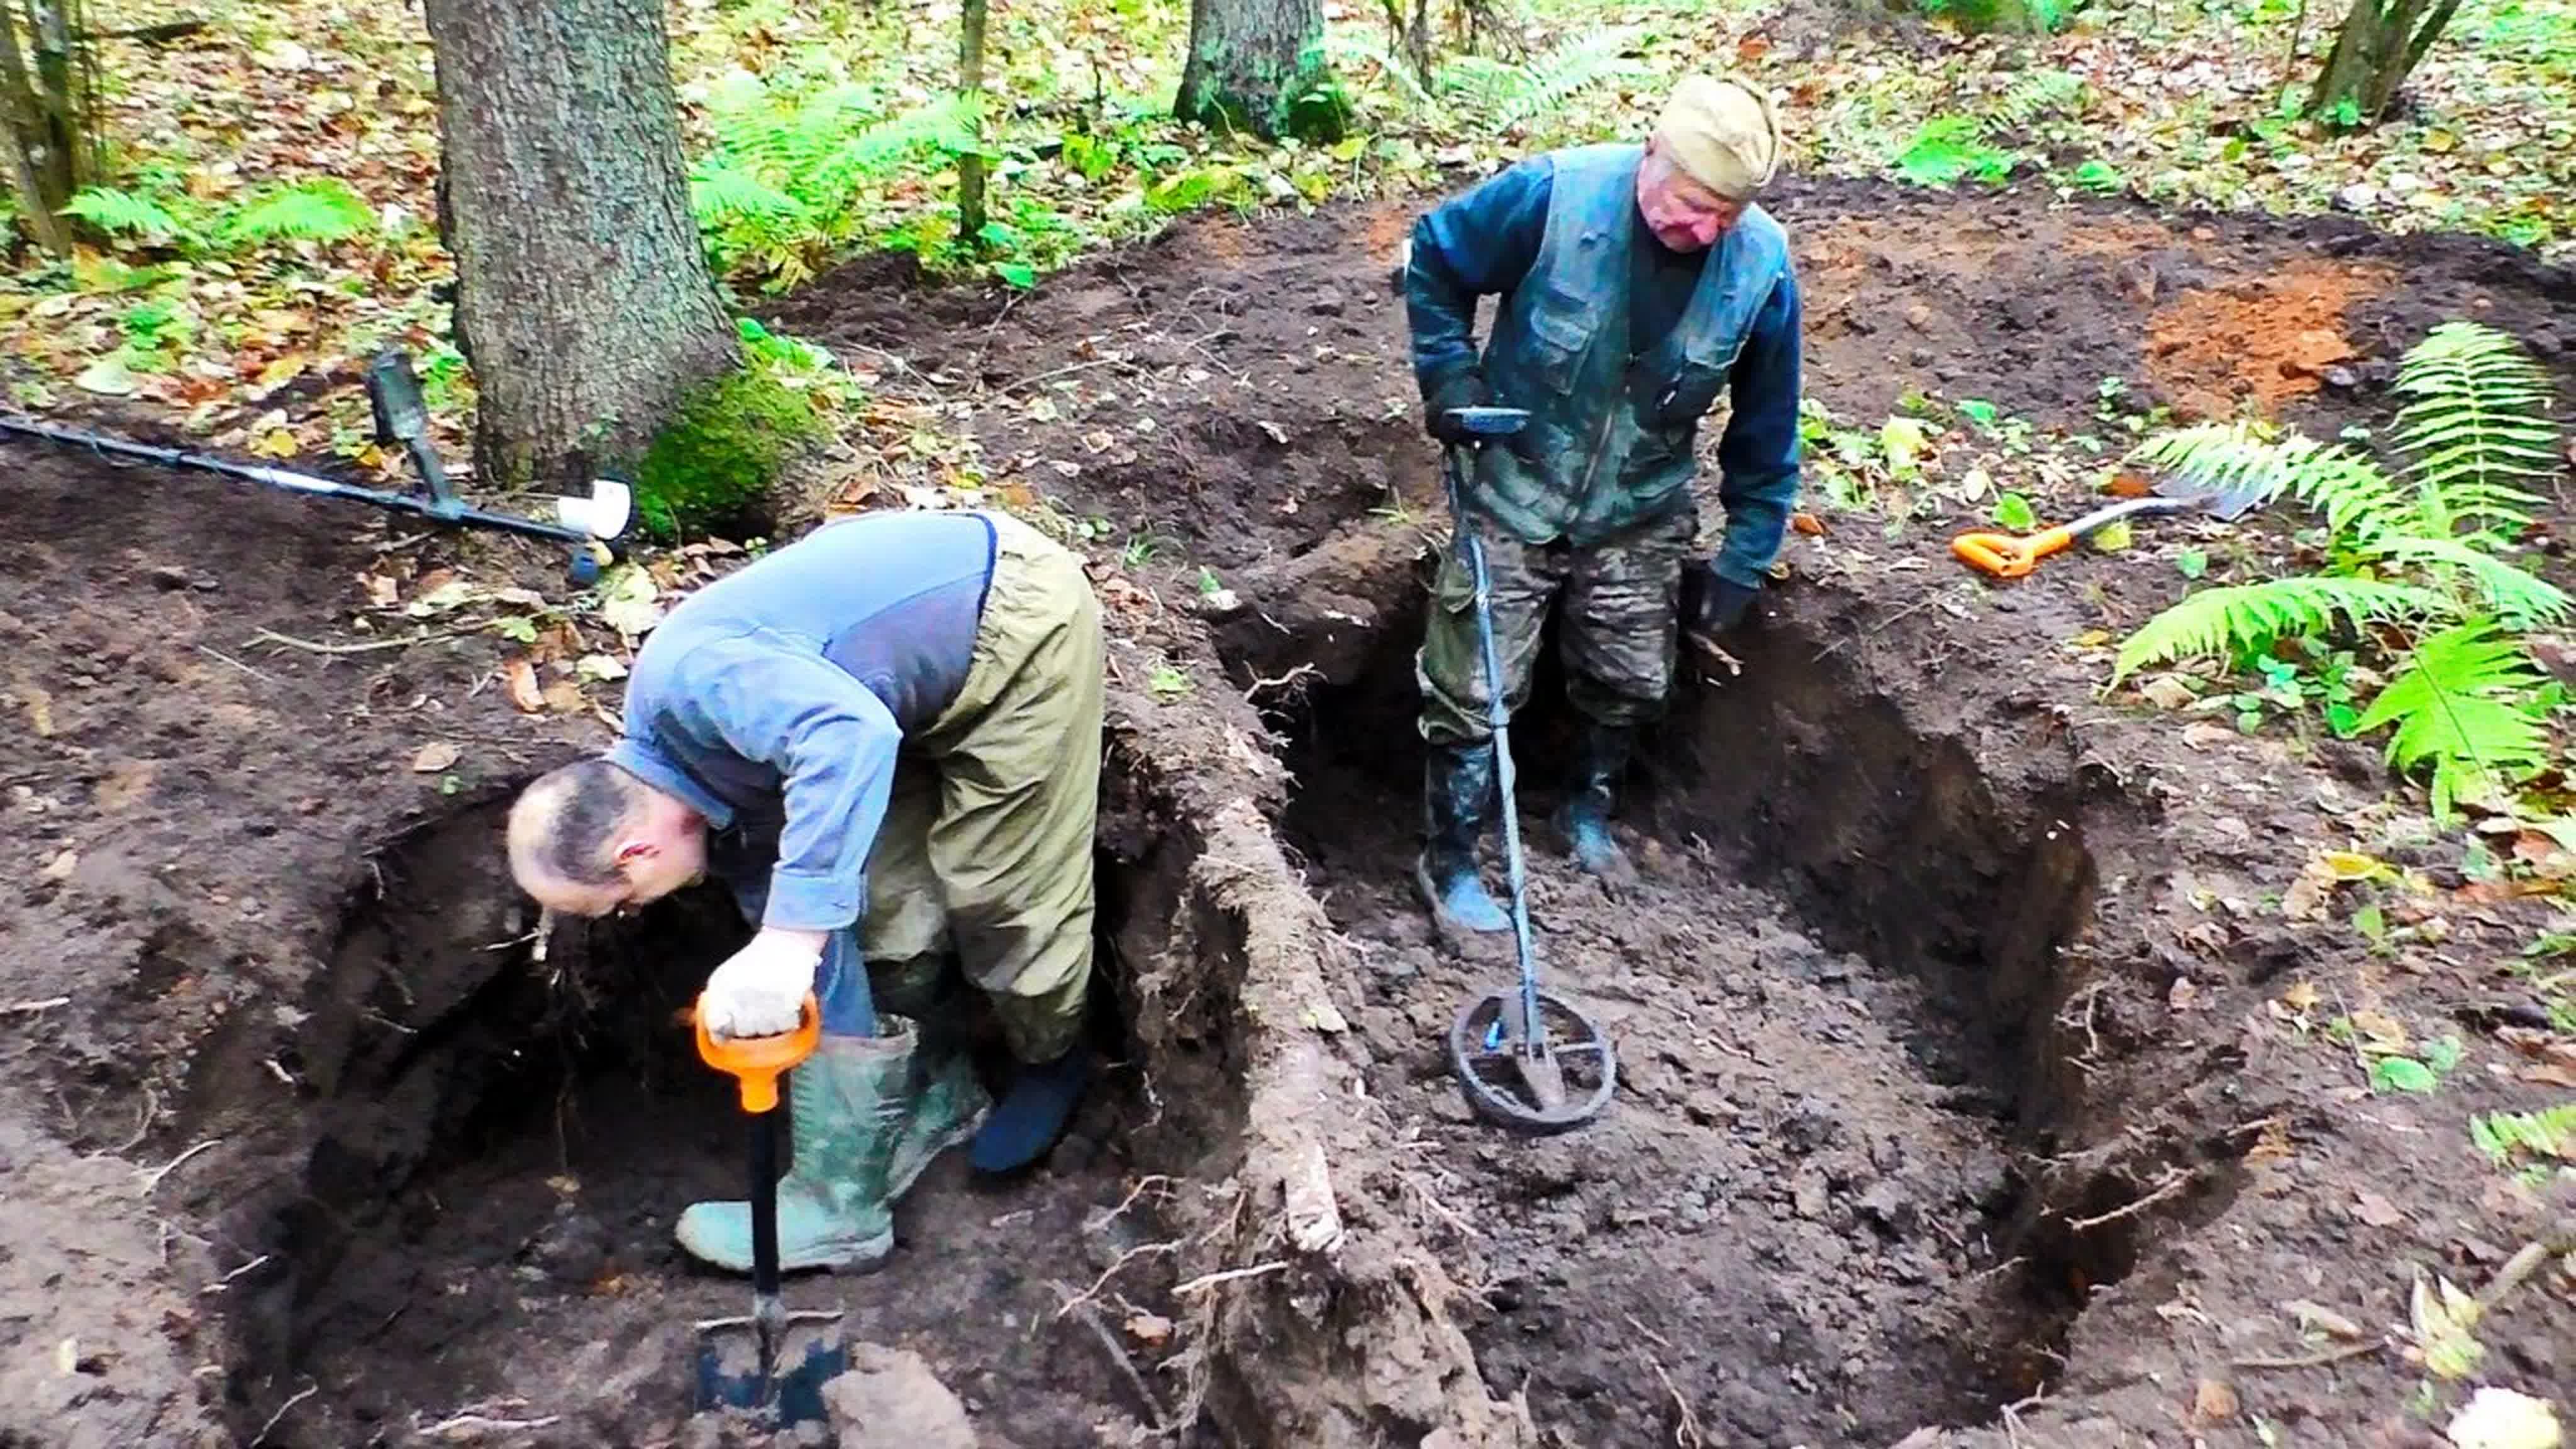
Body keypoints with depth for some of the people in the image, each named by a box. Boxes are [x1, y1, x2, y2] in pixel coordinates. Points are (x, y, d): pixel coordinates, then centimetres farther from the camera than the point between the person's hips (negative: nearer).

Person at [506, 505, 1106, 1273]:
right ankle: (931, 1096, 27)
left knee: (1005, 892, -1)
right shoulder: (705, 772, 1)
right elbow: (776, 886, 9)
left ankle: (1052, 1065, 26)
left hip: (1018, 616, -9)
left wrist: (793, 935, -49)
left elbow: (850, 736, -46)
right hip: (943, 670, 9)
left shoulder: (687, 678, -27)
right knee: (882, 903, 8)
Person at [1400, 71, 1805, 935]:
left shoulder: (1763, 266, -14)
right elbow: (1432, 261, -5)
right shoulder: (1555, 194, -23)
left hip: (1641, 515, 3)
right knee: (1473, 692, -1)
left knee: (1631, 683, 14)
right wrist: (1450, 374, -16)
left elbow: (1765, 431, -3)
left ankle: (1590, 815, 43)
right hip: (1514, 495, -3)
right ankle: (1449, 864, 19)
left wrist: (1742, 564, -1)